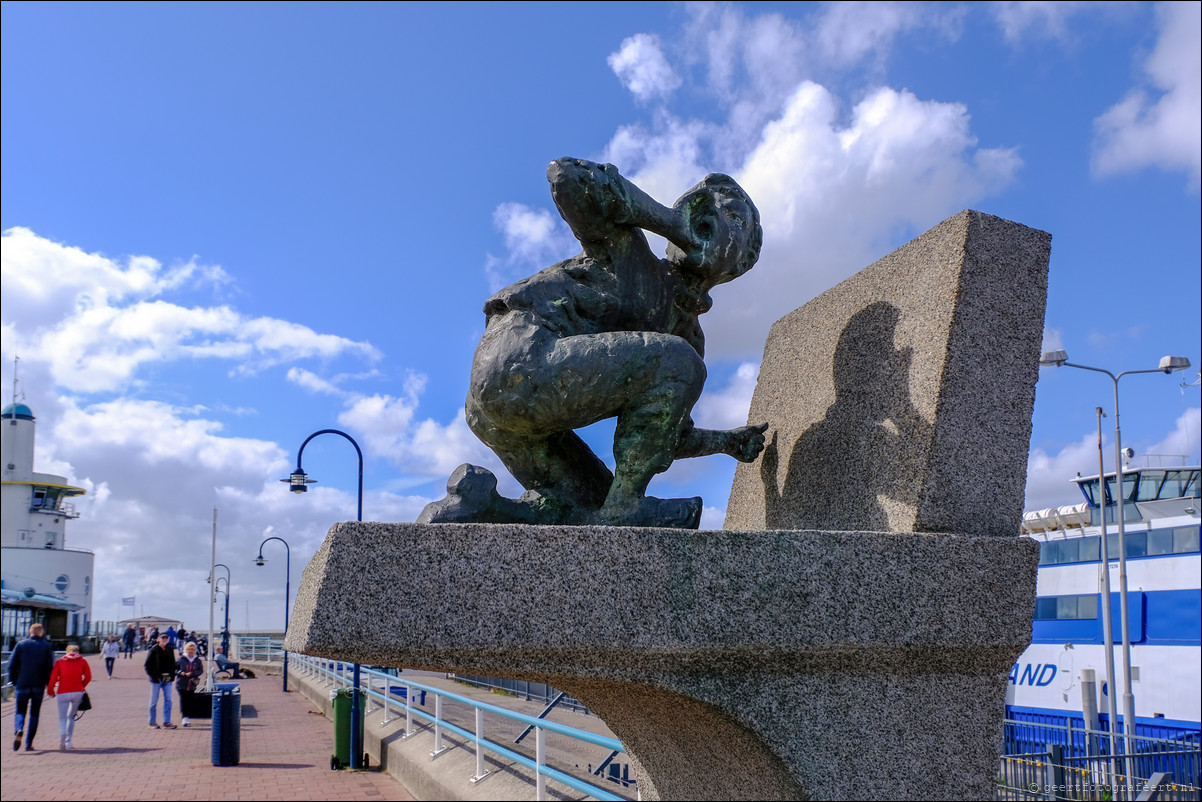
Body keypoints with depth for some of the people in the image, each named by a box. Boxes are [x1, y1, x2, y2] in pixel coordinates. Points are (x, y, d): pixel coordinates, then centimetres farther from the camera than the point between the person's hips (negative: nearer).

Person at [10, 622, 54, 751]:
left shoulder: (21, 645, 1)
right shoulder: (47, 646, 2)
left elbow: (12, 664, -1)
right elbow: (50, 667, 0)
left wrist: (13, 681, 7)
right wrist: (48, 684, 8)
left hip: (22, 684, 0)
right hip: (39, 685, 1)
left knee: (20, 712, 8)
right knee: (34, 714, 9)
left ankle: (18, 731, -23)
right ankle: (29, 743, 6)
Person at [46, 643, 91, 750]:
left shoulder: (59, 662, 7)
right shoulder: (82, 662, 8)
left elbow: (53, 678, 0)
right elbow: (88, 677, 3)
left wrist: (50, 690, 14)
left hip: (63, 693, -1)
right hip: (78, 692, 1)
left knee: (62, 717, 3)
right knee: (71, 717, 16)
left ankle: (63, 733, -28)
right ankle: (68, 742, 10)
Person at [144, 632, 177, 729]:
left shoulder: (170, 650, 9)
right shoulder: (154, 650, -6)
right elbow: (147, 665, -5)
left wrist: (172, 675, 6)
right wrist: (153, 676, -12)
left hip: (167, 679, 4)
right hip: (156, 679, -4)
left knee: (168, 700, -2)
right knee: (154, 701, 4)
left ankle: (166, 722, -1)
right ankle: (152, 722, 13)